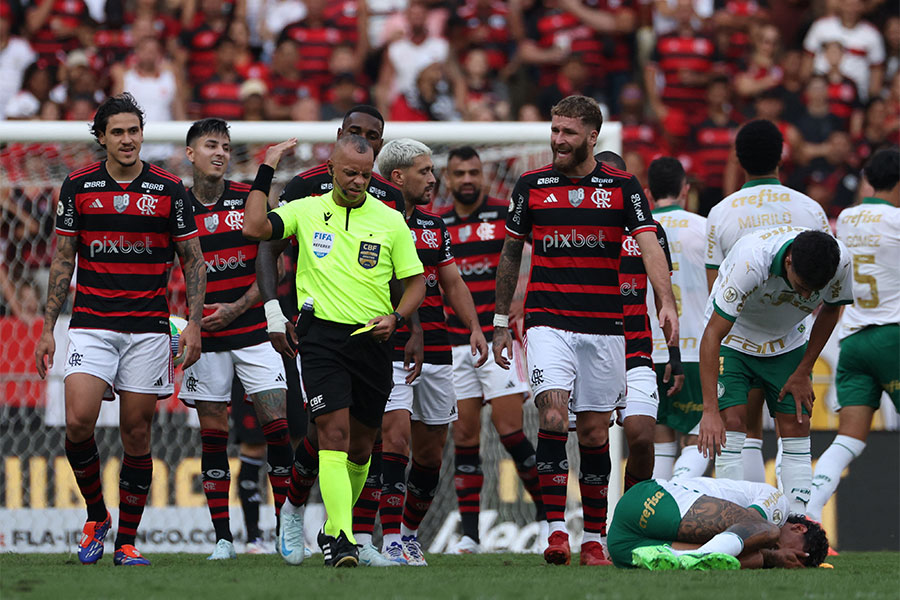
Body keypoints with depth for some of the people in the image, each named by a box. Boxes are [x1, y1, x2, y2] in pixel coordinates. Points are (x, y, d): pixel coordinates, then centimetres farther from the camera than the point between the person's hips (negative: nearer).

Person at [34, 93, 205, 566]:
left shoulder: (169, 189, 2)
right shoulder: (78, 186, 4)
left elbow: (193, 260, 6)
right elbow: (63, 260, 9)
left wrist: (194, 323, -5)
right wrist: (48, 328, 4)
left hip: (148, 328, 0)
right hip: (90, 326, 0)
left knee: (136, 433, 0)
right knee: (78, 422, -16)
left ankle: (126, 541, 9)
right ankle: (96, 515, 7)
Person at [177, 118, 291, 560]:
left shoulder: (251, 199, -1)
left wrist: (237, 308, -10)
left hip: (254, 328, 0)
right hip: (205, 336, 0)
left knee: (278, 422, -8)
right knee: (213, 433, 1)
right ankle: (222, 538, 5)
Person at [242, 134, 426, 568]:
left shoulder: (390, 221, 5)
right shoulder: (307, 211, 4)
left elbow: (416, 281, 10)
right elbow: (255, 228, -10)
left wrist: (396, 317, -8)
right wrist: (266, 172, -6)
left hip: (371, 339, 2)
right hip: (322, 336, -2)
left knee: (361, 444, 9)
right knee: (333, 432, -16)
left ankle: (335, 527, 30)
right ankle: (341, 538, -21)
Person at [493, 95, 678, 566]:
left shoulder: (622, 187, 1)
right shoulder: (531, 186, 5)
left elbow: (650, 245, -9)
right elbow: (510, 255, 13)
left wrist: (666, 303, -25)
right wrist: (500, 323, 12)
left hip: (603, 327, 0)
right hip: (547, 322, 0)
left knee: (594, 432, 5)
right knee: (553, 415, -19)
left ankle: (594, 539, 14)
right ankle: (555, 528, -17)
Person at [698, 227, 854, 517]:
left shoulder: (840, 262, -26)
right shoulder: (750, 262, -39)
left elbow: (830, 310, -2)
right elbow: (712, 335, -36)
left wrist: (803, 372, -2)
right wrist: (710, 411, -39)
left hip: (786, 342, 4)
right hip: (733, 339, -4)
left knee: (796, 427, -4)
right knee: (733, 422, -16)